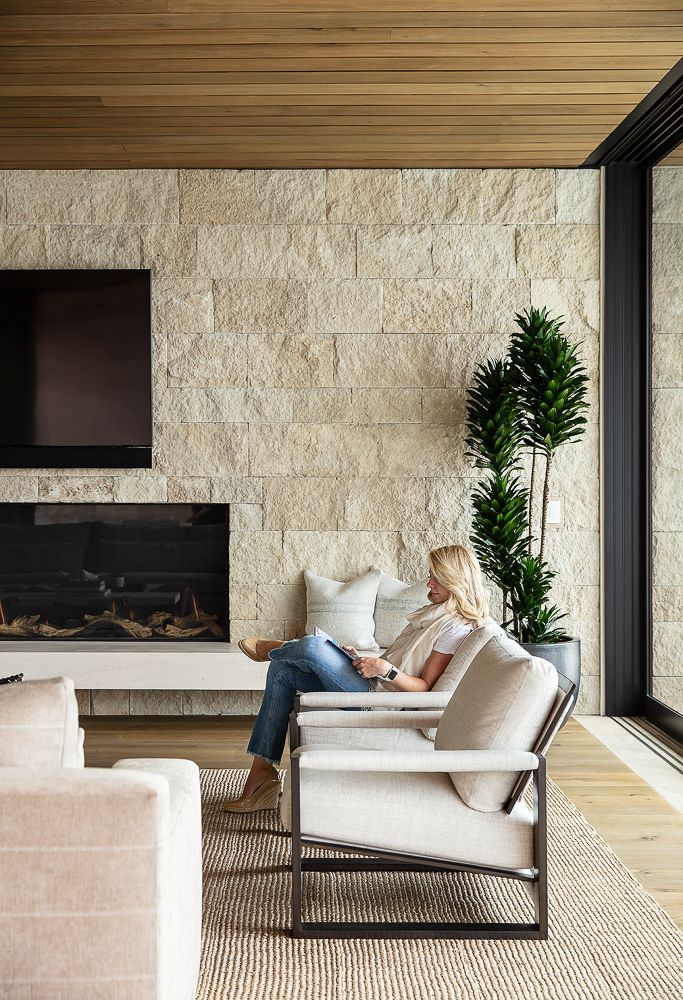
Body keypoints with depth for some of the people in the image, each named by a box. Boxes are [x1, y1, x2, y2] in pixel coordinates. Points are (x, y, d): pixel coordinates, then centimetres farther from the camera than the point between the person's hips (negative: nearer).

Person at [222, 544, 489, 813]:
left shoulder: (455, 627, -12)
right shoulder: (433, 614, 19)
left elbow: (425, 688, -16)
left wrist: (384, 669, -27)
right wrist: (362, 659, 8)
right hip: (372, 686, 10)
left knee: (312, 646, -24)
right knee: (282, 671, 4)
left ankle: (271, 649, 16)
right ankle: (262, 770, 2)